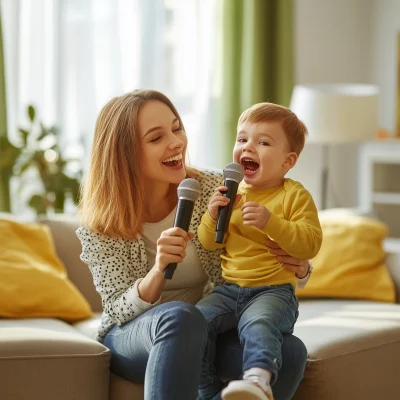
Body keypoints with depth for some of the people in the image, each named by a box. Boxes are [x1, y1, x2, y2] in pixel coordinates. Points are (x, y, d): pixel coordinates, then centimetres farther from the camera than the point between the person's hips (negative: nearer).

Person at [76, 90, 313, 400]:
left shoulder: (214, 189, -8)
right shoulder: (102, 222, -11)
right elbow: (120, 311, -14)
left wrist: (297, 267, -21)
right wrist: (159, 270, -35)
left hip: (206, 329, 3)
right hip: (132, 337, -2)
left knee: (290, 351, -28)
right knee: (179, 317, -38)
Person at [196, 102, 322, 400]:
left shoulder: (294, 196, -1)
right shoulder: (231, 193, 13)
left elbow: (310, 244, -13)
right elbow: (210, 244, 15)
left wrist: (270, 222, -25)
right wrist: (212, 216, -6)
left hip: (274, 291, -5)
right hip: (229, 288, 5)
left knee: (258, 323, -35)